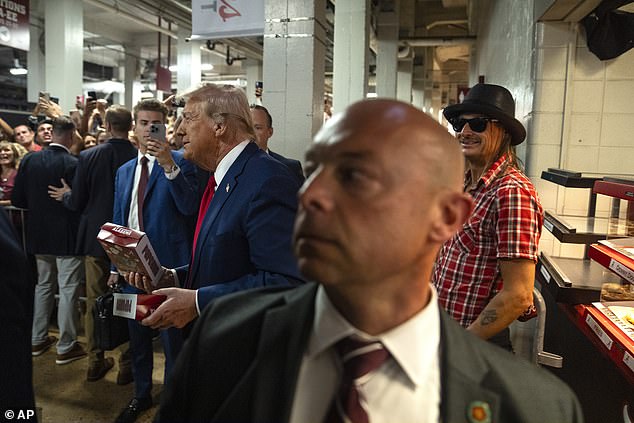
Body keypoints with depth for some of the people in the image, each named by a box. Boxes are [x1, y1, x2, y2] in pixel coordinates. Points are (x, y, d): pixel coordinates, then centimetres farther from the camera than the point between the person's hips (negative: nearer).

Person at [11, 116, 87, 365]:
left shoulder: (29, 160, -2)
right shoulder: (74, 164, -18)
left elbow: (17, 199, 0)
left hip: (39, 235, 6)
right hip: (67, 236, -5)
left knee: (43, 286, 20)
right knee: (68, 291, 3)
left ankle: (38, 340, 30)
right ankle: (66, 347, 11)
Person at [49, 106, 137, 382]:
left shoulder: (88, 156, -9)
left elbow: (77, 203, -5)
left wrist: (65, 195, 17)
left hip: (95, 238, 1)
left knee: (94, 301, 14)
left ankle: (95, 362, 25)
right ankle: (126, 364, 17)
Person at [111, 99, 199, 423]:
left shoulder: (179, 162, -5)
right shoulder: (124, 171, 14)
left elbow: (190, 207, -19)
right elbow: (118, 221, 17)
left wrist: (169, 166, -28)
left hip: (168, 265, -6)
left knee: (172, 338, 4)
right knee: (138, 336, 19)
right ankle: (141, 394, 38)